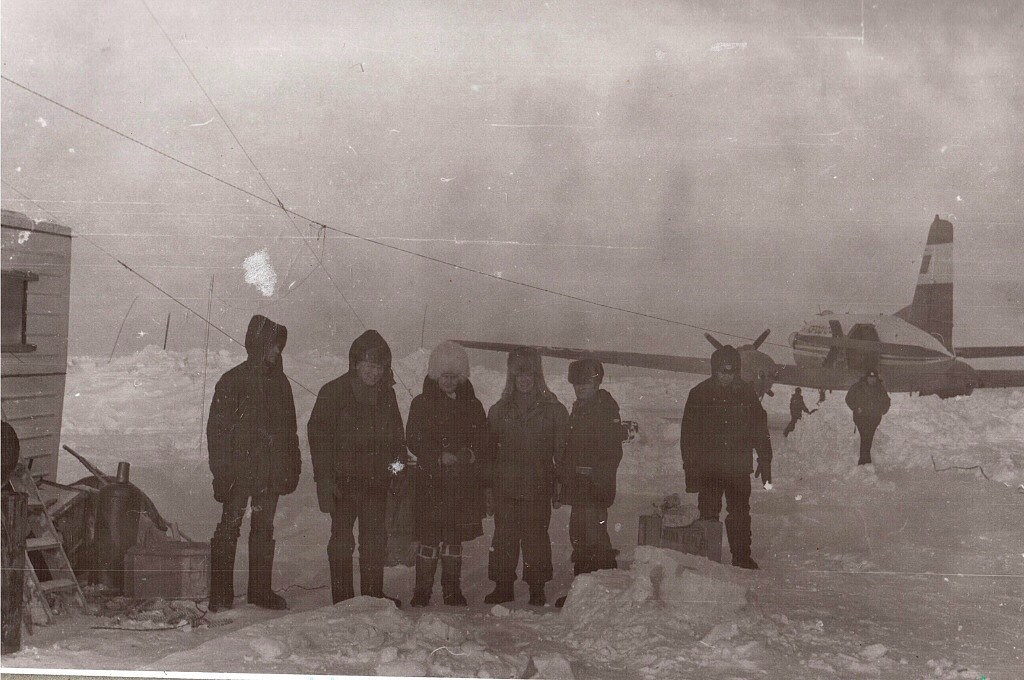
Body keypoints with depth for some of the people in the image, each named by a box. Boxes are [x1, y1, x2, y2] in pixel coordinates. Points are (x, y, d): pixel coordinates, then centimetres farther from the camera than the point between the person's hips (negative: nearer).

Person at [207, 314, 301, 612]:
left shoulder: (279, 382, 12)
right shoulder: (233, 381, -6)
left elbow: (289, 428, 18)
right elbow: (217, 428, -8)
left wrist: (292, 465, 13)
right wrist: (221, 472, -13)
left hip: (270, 472, 6)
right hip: (239, 470, -6)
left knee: (264, 529, 11)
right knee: (229, 527, -3)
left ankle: (261, 590, 18)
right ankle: (221, 593, 2)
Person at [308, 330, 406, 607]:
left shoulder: (386, 394, 8)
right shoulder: (333, 392, -8)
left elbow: (396, 432, 20)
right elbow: (318, 434, -9)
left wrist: (398, 459, 3)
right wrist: (325, 477, -14)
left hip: (376, 480, 5)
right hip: (343, 479, -4)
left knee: (375, 538, 9)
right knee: (342, 540, 3)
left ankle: (374, 595, 18)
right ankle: (343, 598, 9)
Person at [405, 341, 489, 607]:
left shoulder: (472, 405, 10)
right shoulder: (422, 404, 1)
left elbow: (484, 442, 8)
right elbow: (414, 441, -5)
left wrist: (471, 455, -13)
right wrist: (440, 457, -19)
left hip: (463, 482, 3)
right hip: (430, 482, -3)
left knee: (454, 538, 11)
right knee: (429, 538, -4)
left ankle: (453, 589, 21)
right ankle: (423, 590, 7)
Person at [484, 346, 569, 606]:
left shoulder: (553, 410, 4)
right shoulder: (499, 410, 12)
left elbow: (562, 451, 2)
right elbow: (489, 451, 12)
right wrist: (488, 488, 6)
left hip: (538, 488, -2)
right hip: (506, 487, 3)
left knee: (535, 536, -1)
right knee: (504, 536, 4)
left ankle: (537, 588, 8)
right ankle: (503, 586, 13)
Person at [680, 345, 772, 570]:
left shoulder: (746, 394, 6)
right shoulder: (699, 395, 2)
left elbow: (760, 429, 12)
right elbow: (688, 434, 3)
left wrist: (765, 461, 7)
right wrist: (690, 467, -2)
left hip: (739, 467, 1)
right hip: (708, 466, -1)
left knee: (740, 513, 2)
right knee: (708, 512, 0)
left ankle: (742, 557, 10)